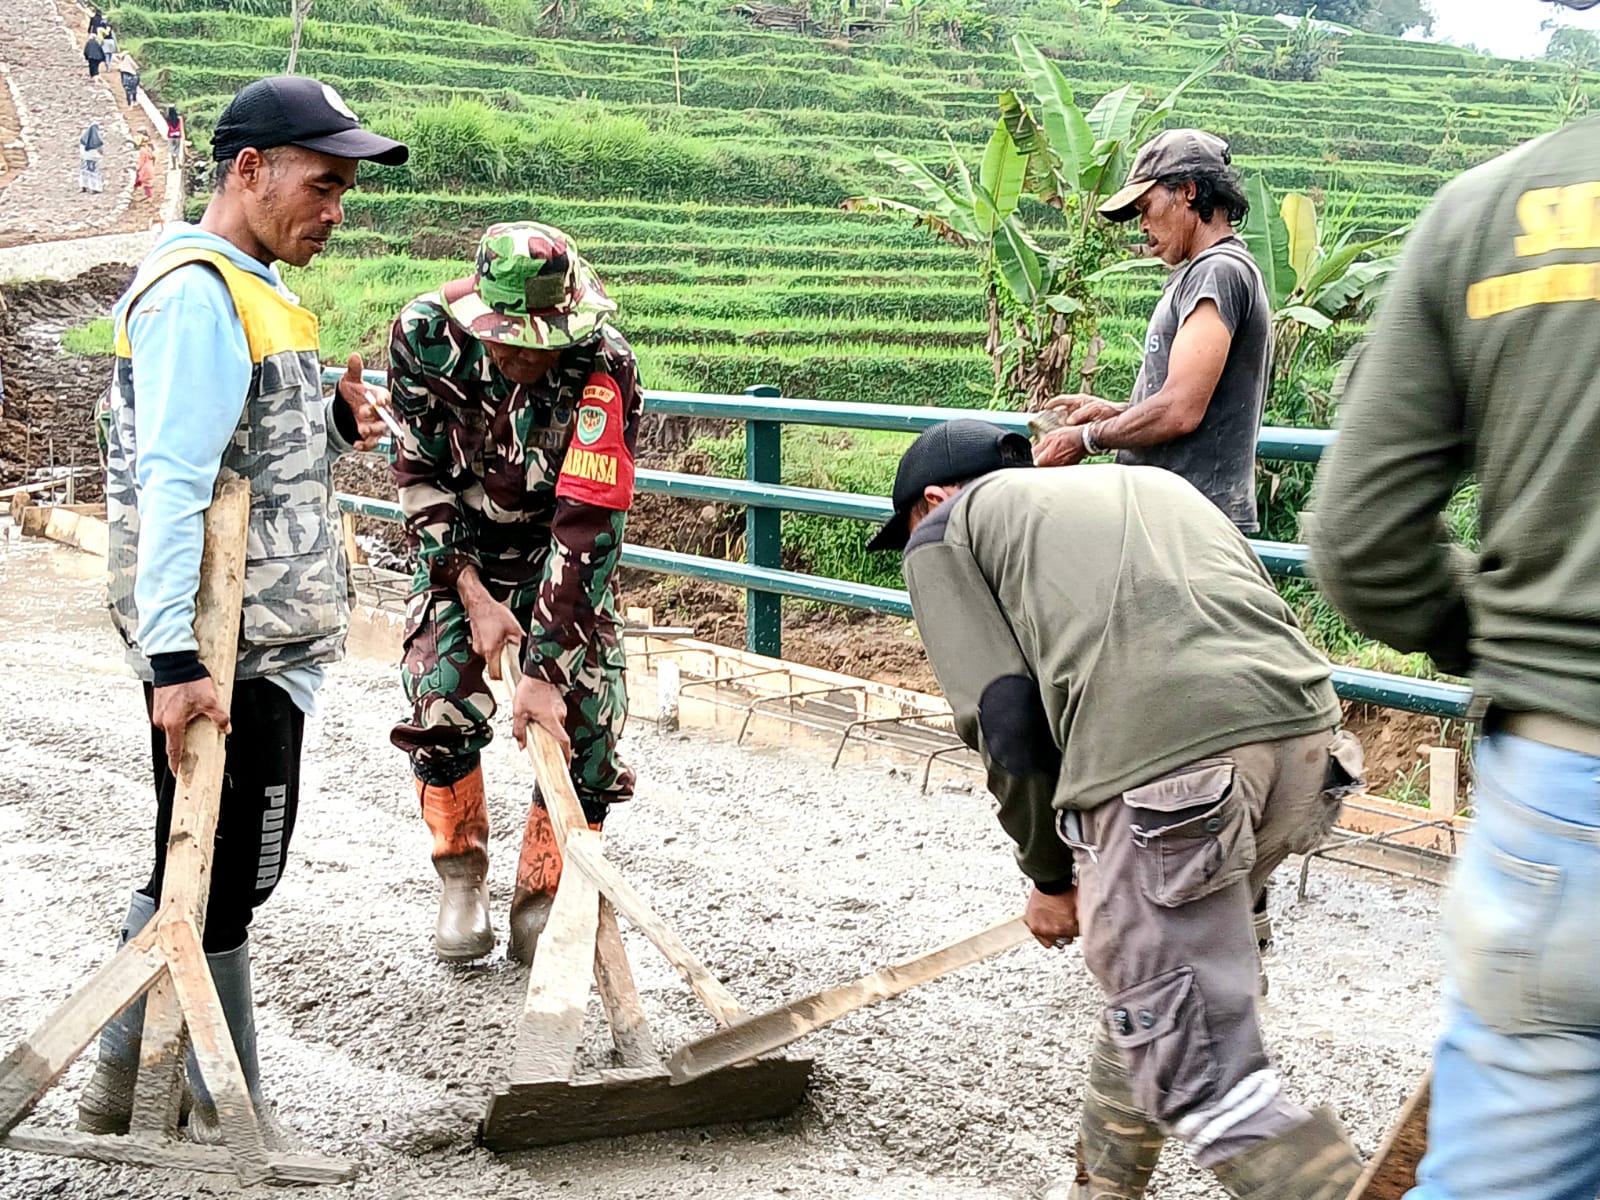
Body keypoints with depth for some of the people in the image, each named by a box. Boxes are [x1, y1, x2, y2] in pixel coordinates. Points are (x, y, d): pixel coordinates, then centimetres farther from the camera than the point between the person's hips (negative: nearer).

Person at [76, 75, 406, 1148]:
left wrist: (338, 427, 3)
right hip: (224, 654, -10)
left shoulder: (257, 288, 17)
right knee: (222, 884, 2)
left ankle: (123, 1089, 32)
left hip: (272, 637, 10)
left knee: (197, 876, 18)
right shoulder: (196, 293, -15)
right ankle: (235, 1122, 17)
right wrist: (175, 659, -28)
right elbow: (173, 484, -23)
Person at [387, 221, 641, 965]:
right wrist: (473, 595, -20)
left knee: (583, 713, -11)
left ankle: (544, 902, 6)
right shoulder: (426, 336, -25)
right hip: (461, 545, 1)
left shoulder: (603, 368, -33)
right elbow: (419, 472, -12)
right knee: (440, 697, -15)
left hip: (560, 546, -1)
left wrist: (546, 669, -37)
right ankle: (461, 876, 7)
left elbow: (588, 530, -34)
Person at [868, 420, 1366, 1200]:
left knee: (1206, 1085, 1)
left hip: (1162, 767, -7)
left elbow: (1007, 719, 5)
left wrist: (1052, 876, 19)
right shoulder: (1153, 484, 35)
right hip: (1308, 734, 8)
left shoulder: (946, 534, 18)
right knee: (1152, 986, 28)